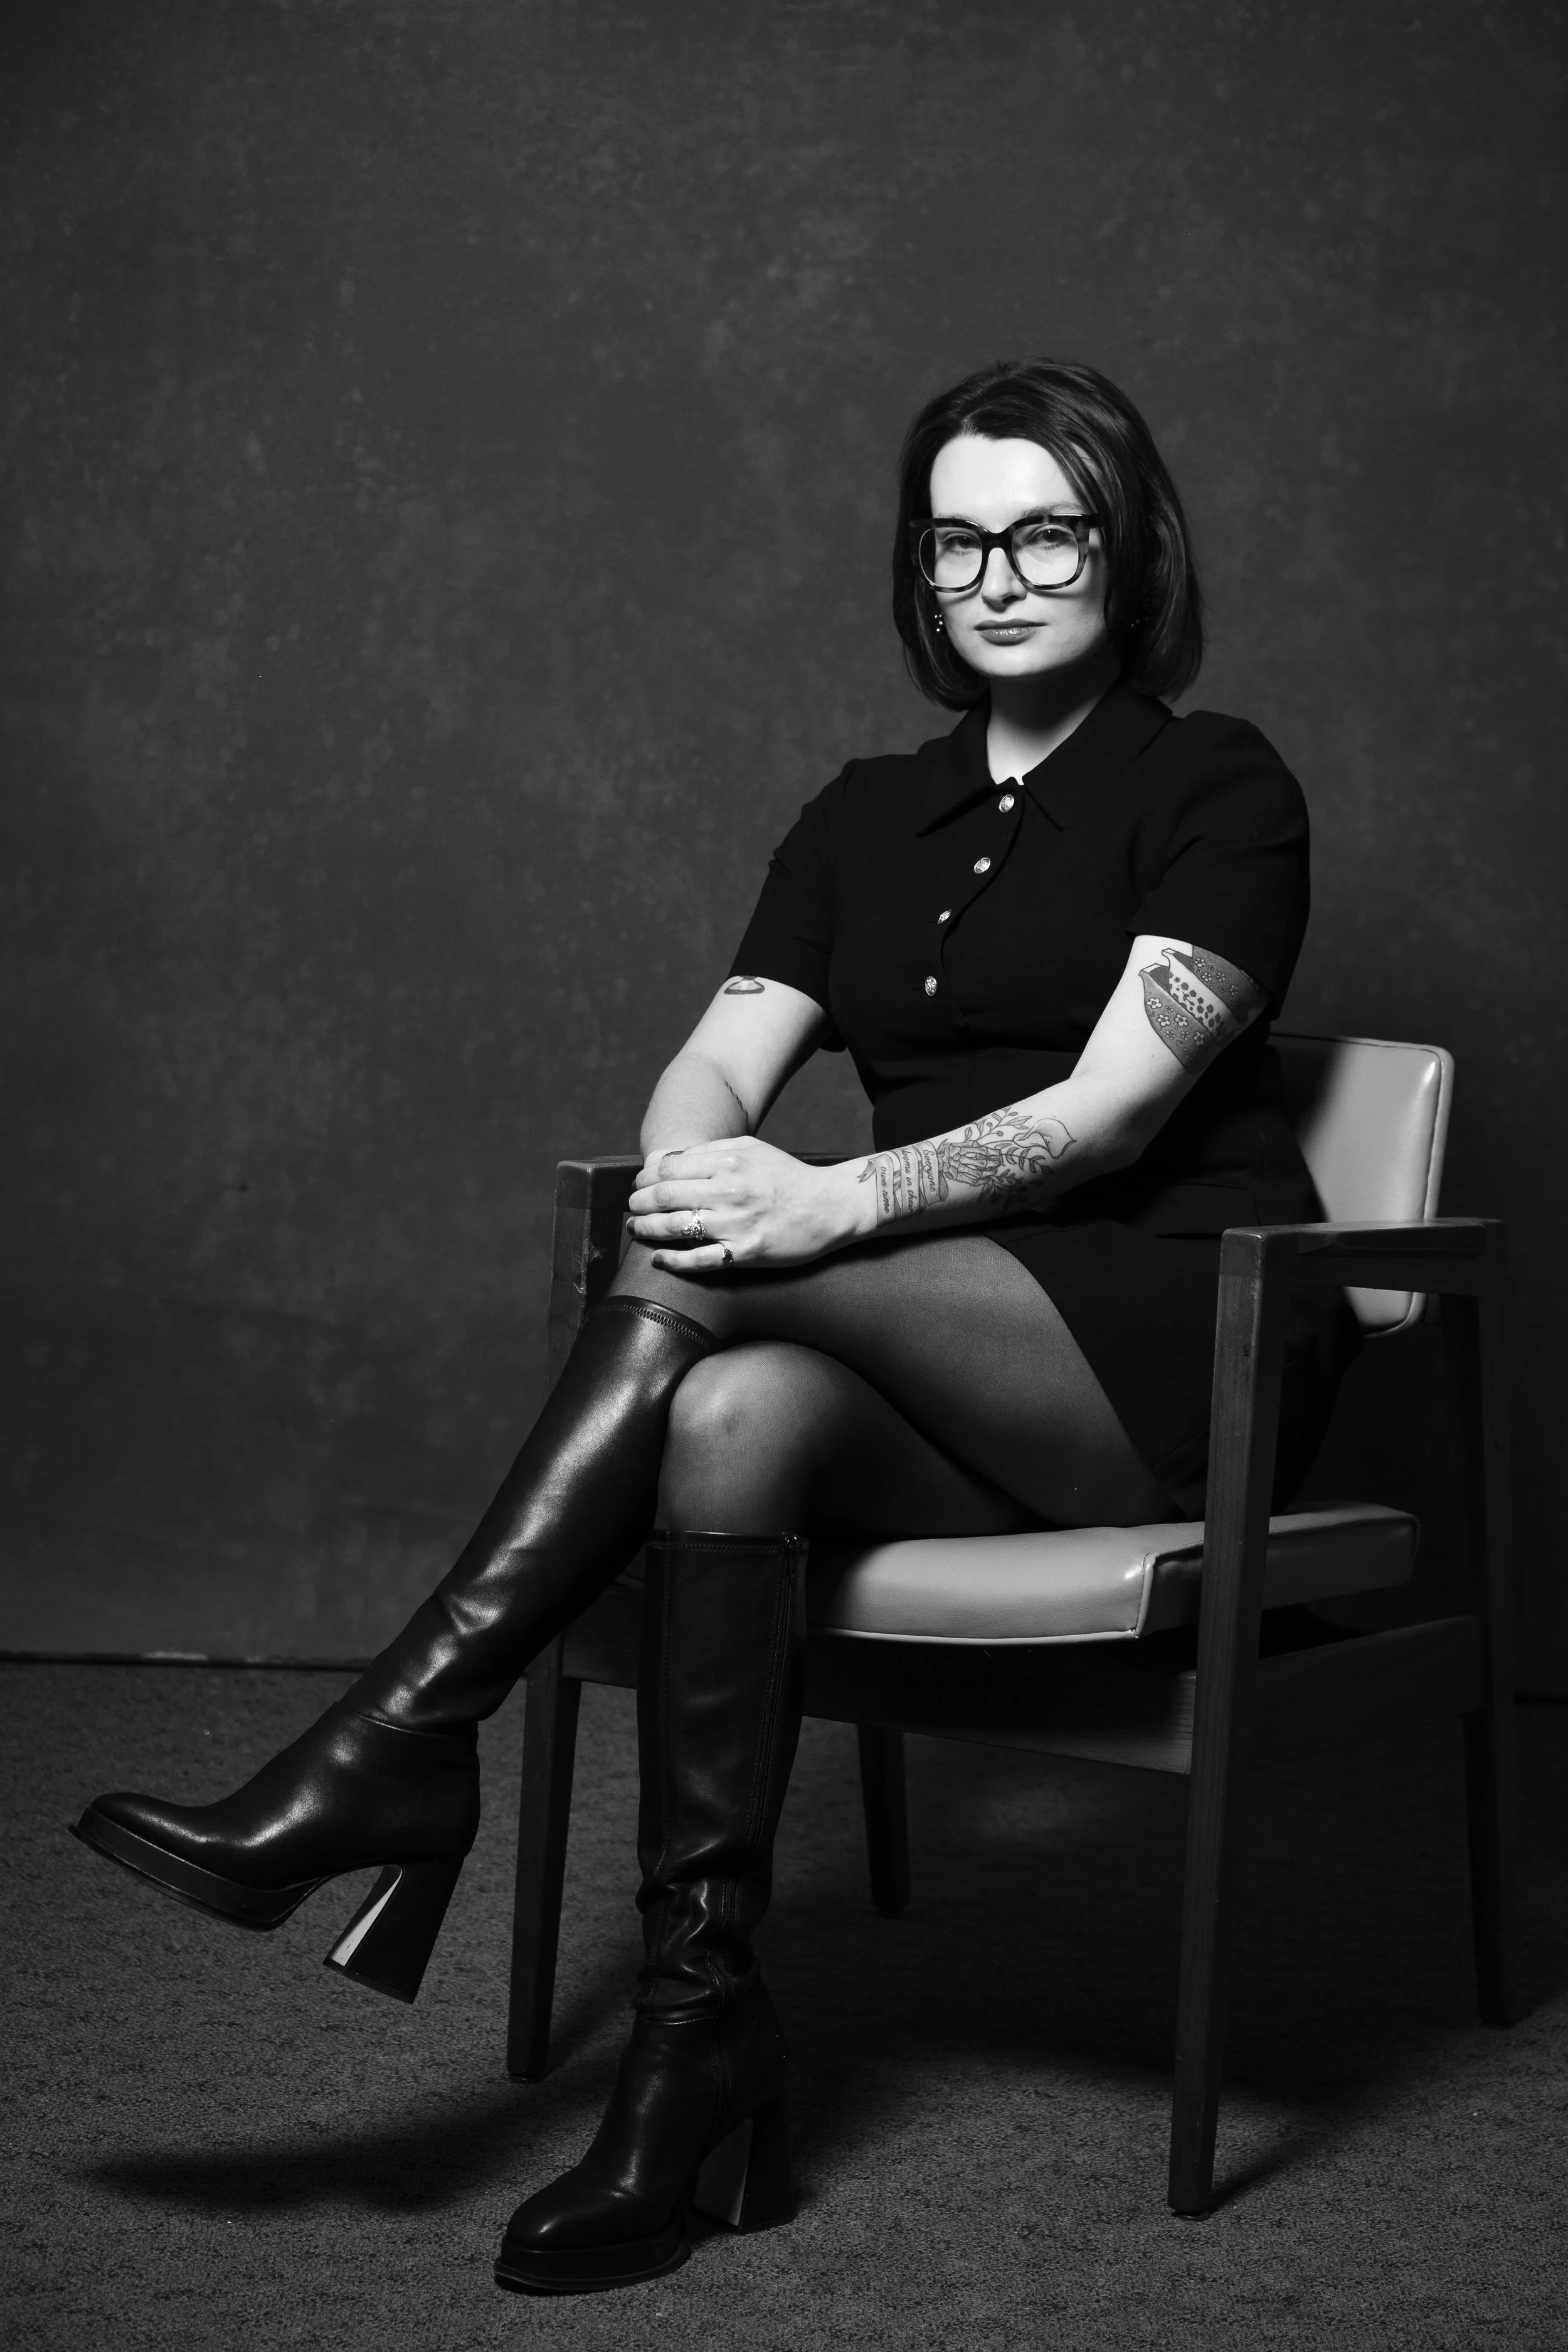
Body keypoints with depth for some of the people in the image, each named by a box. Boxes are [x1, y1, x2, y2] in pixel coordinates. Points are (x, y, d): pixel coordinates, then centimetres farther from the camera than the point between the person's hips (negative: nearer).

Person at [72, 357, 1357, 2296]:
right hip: (953, 1391, 5)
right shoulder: (869, 817, 19)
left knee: (716, 1279, -29)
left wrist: (833, 1208, -28)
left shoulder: (1216, 789, 1)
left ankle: (396, 1752, -26)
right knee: (735, 1413, -31)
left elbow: (1109, 1108, -13)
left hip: (1186, 1352, -5)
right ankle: (698, 2046, -31)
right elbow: (719, 1066, 6)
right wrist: (690, 1174, -20)